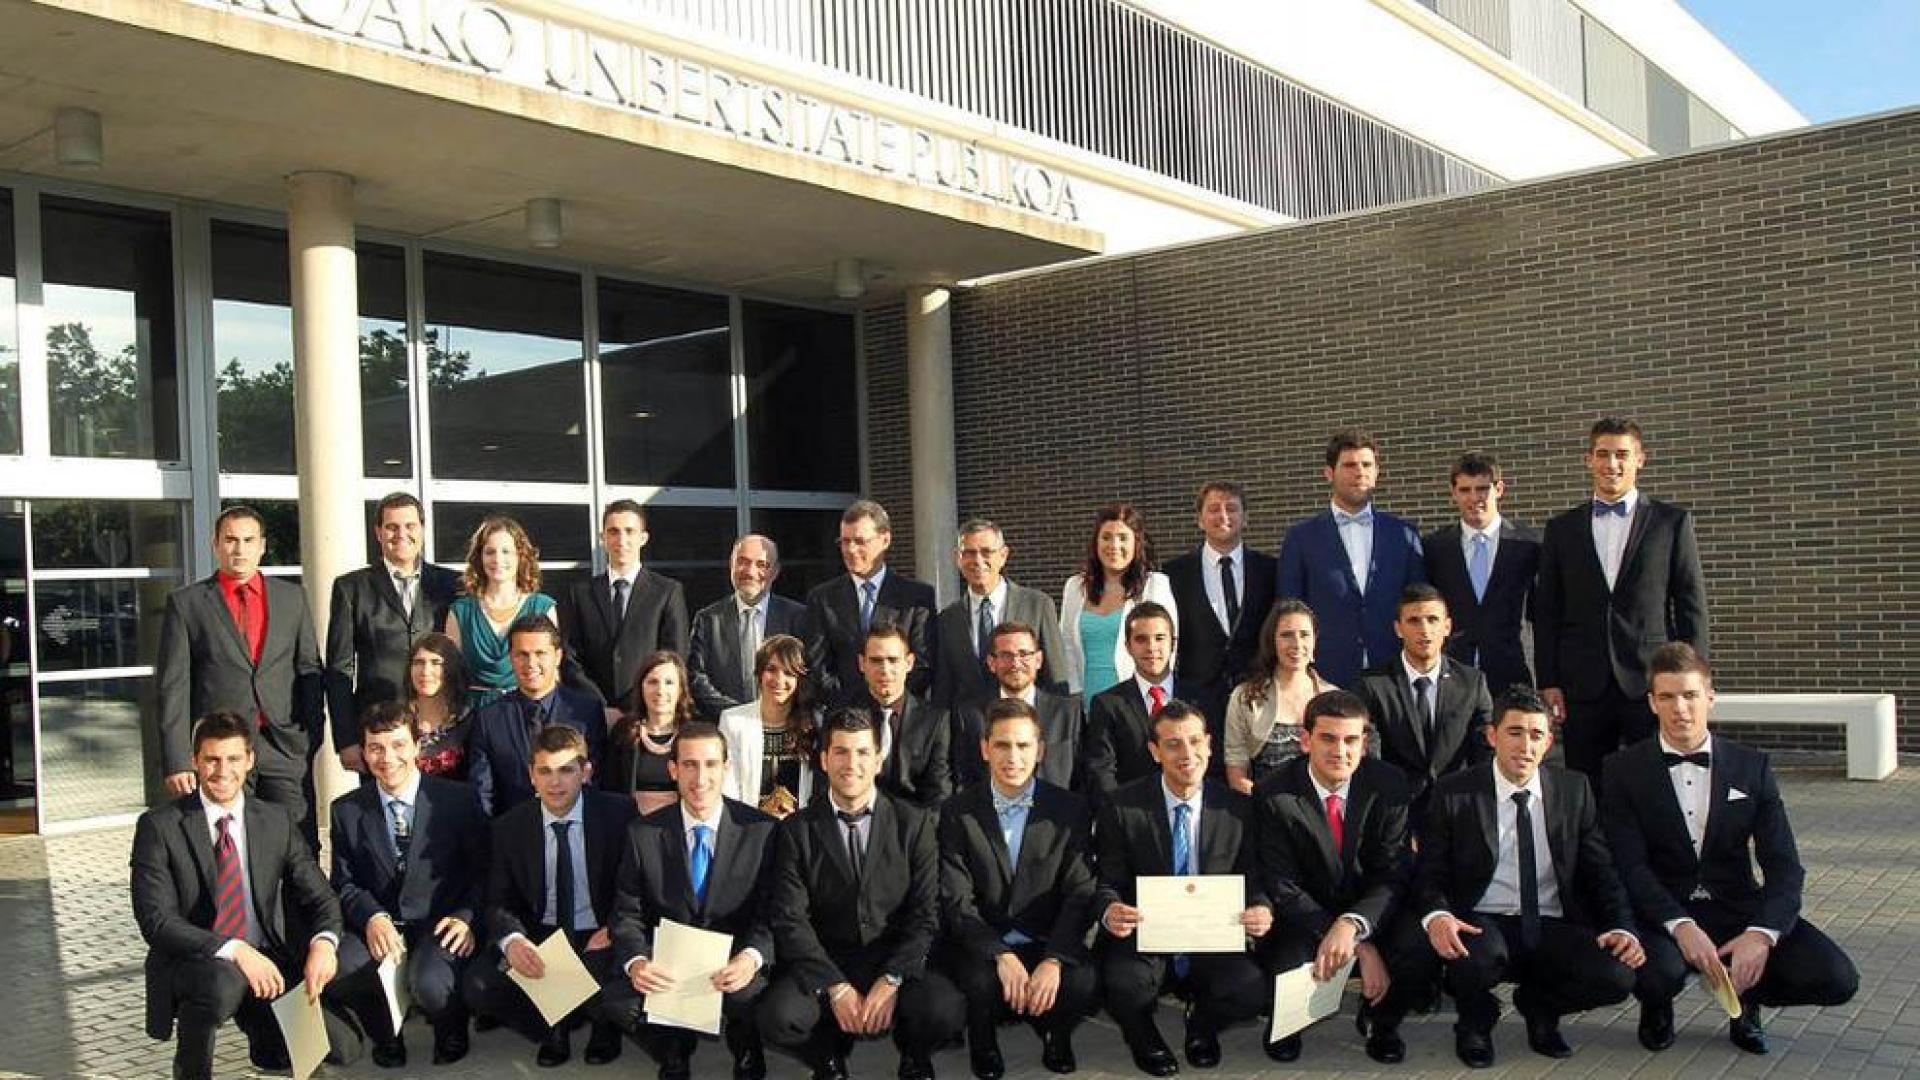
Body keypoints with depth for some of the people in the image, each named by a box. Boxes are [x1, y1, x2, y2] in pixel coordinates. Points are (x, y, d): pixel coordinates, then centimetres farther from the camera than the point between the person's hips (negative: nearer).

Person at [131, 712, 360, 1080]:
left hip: (267, 961, 3)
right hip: (192, 964, -3)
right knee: (222, 982, -39)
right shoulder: (159, 826, -6)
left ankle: (262, 1028, 15)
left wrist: (324, 942, -19)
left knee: (342, 1047, -16)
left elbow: (320, 896, 4)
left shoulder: (277, 820, 5)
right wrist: (234, 951, -28)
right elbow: (157, 921, -15)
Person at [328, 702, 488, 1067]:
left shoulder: (458, 799, -1)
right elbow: (344, 882, 7)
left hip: (439, 928, -2)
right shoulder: (346, 810, 7)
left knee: (430, 985, -33)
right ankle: (387, 1034, 3)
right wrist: (371, 917, -14)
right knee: (339, 967, -31)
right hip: (377, 928, 2)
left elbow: (483, 870, 2)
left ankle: (451, 1033, 7)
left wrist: (467, 917, -15)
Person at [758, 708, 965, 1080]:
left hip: (898, 962, 0)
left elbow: (926, 914, -2)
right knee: (778, 1017, -30)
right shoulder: (797, 830, 3)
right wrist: (836, 989, -16)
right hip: (824, 965, 0)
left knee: (944, 1009, -30)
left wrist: (890, 982, -17)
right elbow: (791, 920, -4)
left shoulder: (914, 823, 2)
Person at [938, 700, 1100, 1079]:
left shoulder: (1070, 810, 0)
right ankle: (984, 1042, 5)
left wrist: (1052, 960, -21)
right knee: (981, 984, -33)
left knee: (1083, 984, -29)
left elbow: (1079, 896, -5)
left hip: (1049, 944, 1)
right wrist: (1002, 956, -23)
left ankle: (1056, 1034, 9)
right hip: (980, 946, -1)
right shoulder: (957, 813, -2)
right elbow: (956, 902, -8)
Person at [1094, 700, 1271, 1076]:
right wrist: (1109, 912, -27)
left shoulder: (1238, 808, 0)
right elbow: (1107, 883, -3)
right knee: (1126, 987, -33)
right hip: (1143, 941, -2)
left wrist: (1262, 910, -19)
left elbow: (1251, 879, 5)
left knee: (1253, 991, -26)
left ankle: (1202, 1025, 13)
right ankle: (1143, 1035, 7)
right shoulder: (1121, 808, -6)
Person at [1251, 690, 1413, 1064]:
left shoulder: (1388, 784, -9)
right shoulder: (1273, 794, -14)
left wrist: (1351, 927, -34)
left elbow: (1392, 875, -13)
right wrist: (1361, 948, -25)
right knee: (1285, 964, -32)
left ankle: (1382, 1024, 9)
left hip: (1371, 915, 2)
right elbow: (1283, 888, -15)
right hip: (1302, 918, -2)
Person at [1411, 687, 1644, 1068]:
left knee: (1616, 977, -26)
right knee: (1478, 959, -38)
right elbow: (1429, 875, -2)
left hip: (1553, 927, 3)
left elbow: (1600, 870, 7)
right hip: (1483, 924, -3)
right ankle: (1477, 1020, 2)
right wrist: (1437, 915, -25)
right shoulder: (1454, 793, -2)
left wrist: (1621, 927, -12)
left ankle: (1538, 1007, 10)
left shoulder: (1574, 790, 7)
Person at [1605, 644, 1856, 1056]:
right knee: (1658, 972, -35)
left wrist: (1761, 933, -20)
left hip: (1737, 910, 3)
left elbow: (1784, 866, -2)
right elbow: (1631, 867, -10)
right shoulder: (1624, 770, -2)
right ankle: (1657, 1008, 5)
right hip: (1663, 913, -2)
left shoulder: (1752, 767, 5)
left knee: (1836, 979, -20)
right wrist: (1681, 926, -27)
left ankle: (1745, 996, 13)